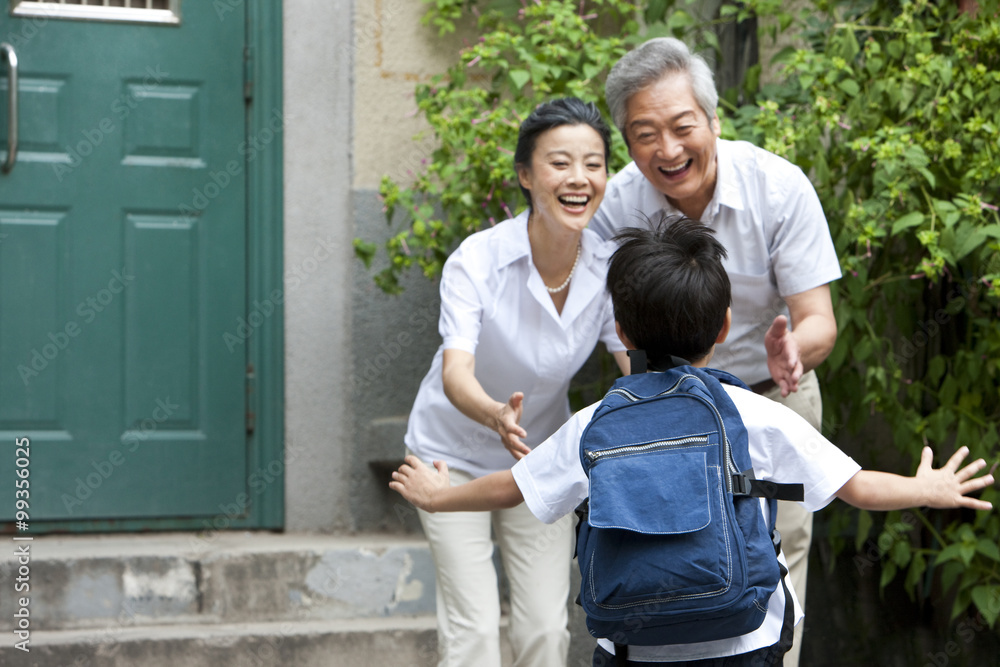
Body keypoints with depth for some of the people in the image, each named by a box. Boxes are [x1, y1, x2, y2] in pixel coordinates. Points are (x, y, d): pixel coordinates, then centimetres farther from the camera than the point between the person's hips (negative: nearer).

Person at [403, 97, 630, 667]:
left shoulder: (609, 267, -17)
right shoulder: (478, 259, -28)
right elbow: (456, 372, -39)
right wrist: (496, 414, -61)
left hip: (541, 456, 3)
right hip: (455, 453, -3)